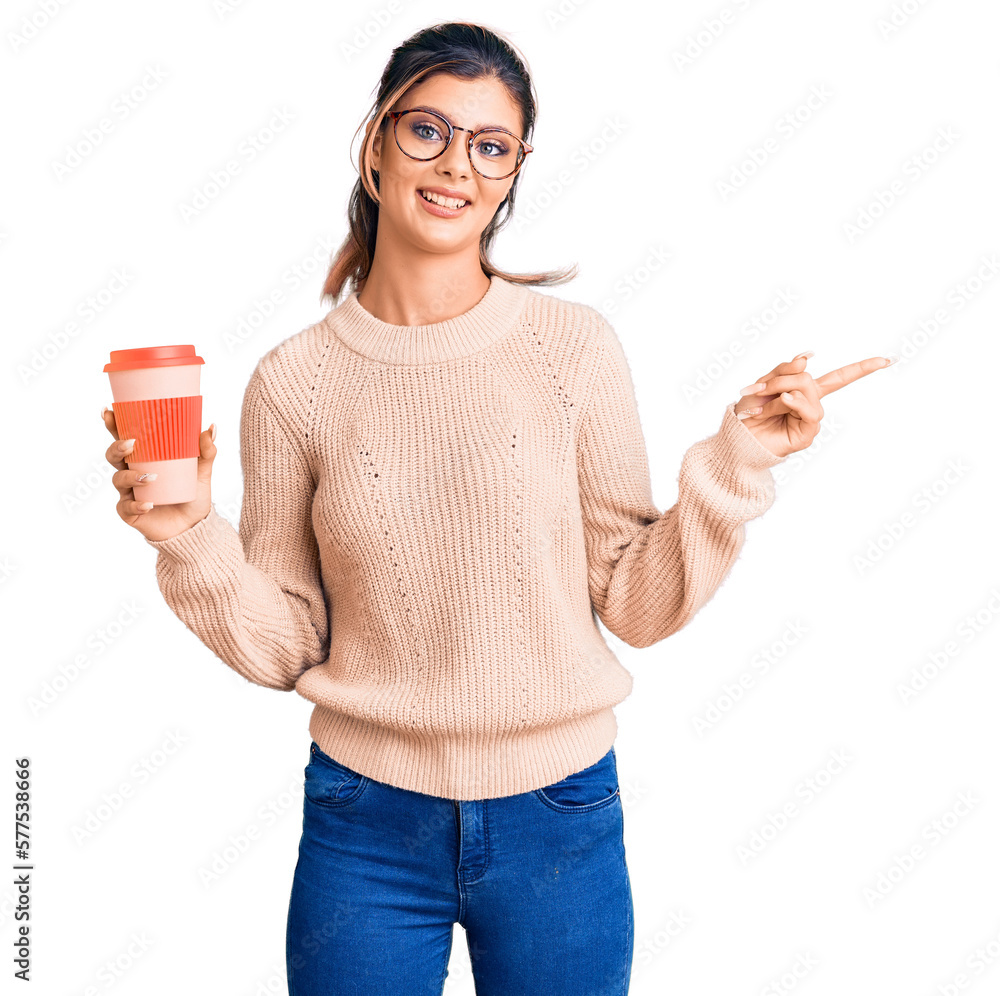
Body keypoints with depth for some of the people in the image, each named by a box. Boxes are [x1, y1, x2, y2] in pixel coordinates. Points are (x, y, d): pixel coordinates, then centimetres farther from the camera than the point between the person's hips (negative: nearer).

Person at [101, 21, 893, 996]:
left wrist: (729, 467, -14)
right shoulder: (293, 382, -5)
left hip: (561, 817, 1)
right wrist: (190, 539, -15)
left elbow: (636, 604, -3)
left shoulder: (575, 349, -7)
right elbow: (286, 645, -1)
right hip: (366, 826, 0)